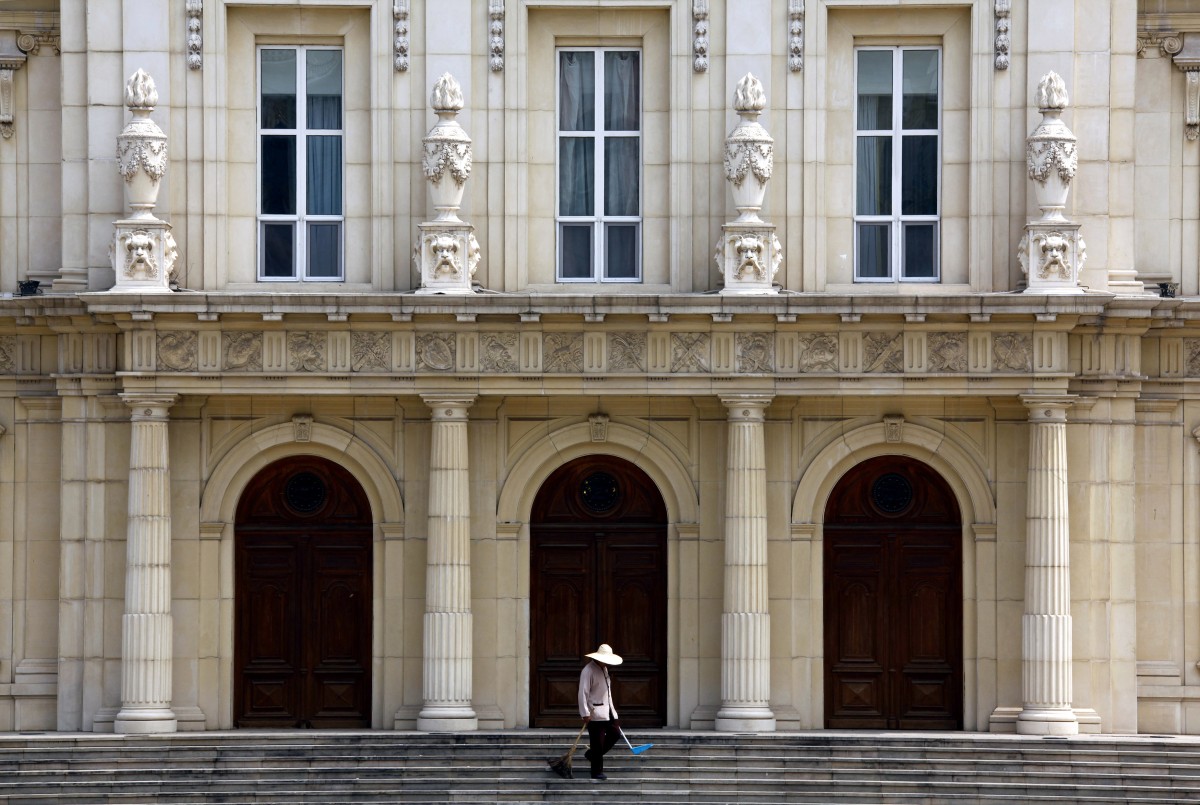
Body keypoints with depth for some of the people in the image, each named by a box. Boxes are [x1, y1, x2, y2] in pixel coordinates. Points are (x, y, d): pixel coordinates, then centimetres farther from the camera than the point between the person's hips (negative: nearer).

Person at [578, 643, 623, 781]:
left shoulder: (604, 669, 14)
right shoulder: (588, 671, -14)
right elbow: (583, 693, -18)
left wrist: (612, 710, 24)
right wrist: (585, 714, -23)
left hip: (607, 711, 9)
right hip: (595, 713, -9)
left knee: (615, 734, 8)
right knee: (598, 742, -5)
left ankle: (591, 754, 24)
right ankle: (597, 772, 3)